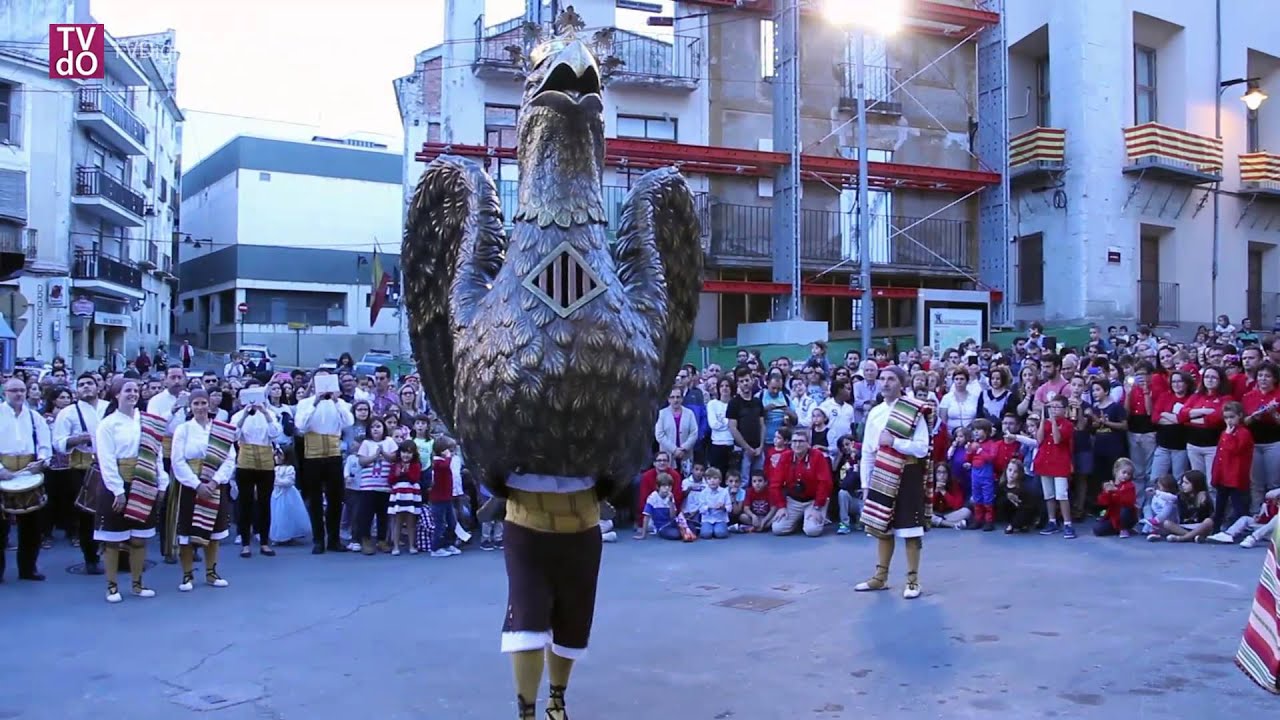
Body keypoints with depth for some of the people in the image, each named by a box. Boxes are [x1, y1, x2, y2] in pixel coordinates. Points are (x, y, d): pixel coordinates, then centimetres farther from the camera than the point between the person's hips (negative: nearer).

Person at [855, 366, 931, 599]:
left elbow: (922, 448, -14)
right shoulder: (874, 413, 6)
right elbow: (867, 452, 9)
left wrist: (893, 442, -21)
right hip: (882, 475, 5)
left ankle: (913, 580, 10)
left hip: (907, 476, -5)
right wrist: (866, 483, 6)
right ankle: (880, 577, 23)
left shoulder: (914, 412, -8)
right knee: (882, 527, 12)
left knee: (909, 529, 0)